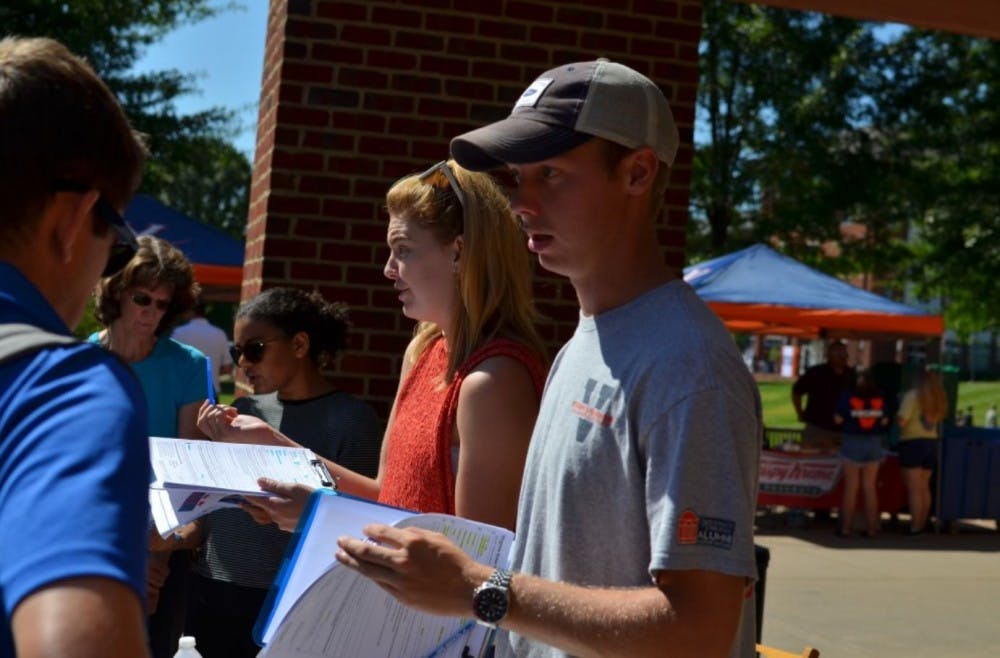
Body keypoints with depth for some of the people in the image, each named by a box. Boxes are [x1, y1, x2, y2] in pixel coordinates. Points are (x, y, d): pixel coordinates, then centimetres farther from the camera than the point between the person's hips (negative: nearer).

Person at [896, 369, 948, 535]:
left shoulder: (913, 395, -9)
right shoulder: (938, 399, 9)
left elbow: (902, 421, -16)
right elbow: (937, 421, 8)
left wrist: (897, 414, 4)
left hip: (913, 443, -6)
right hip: (931, 443, 6)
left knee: (914, 489, -6)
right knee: (924, 488, 14)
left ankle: (915, 527, -7)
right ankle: (922, 524, 18)